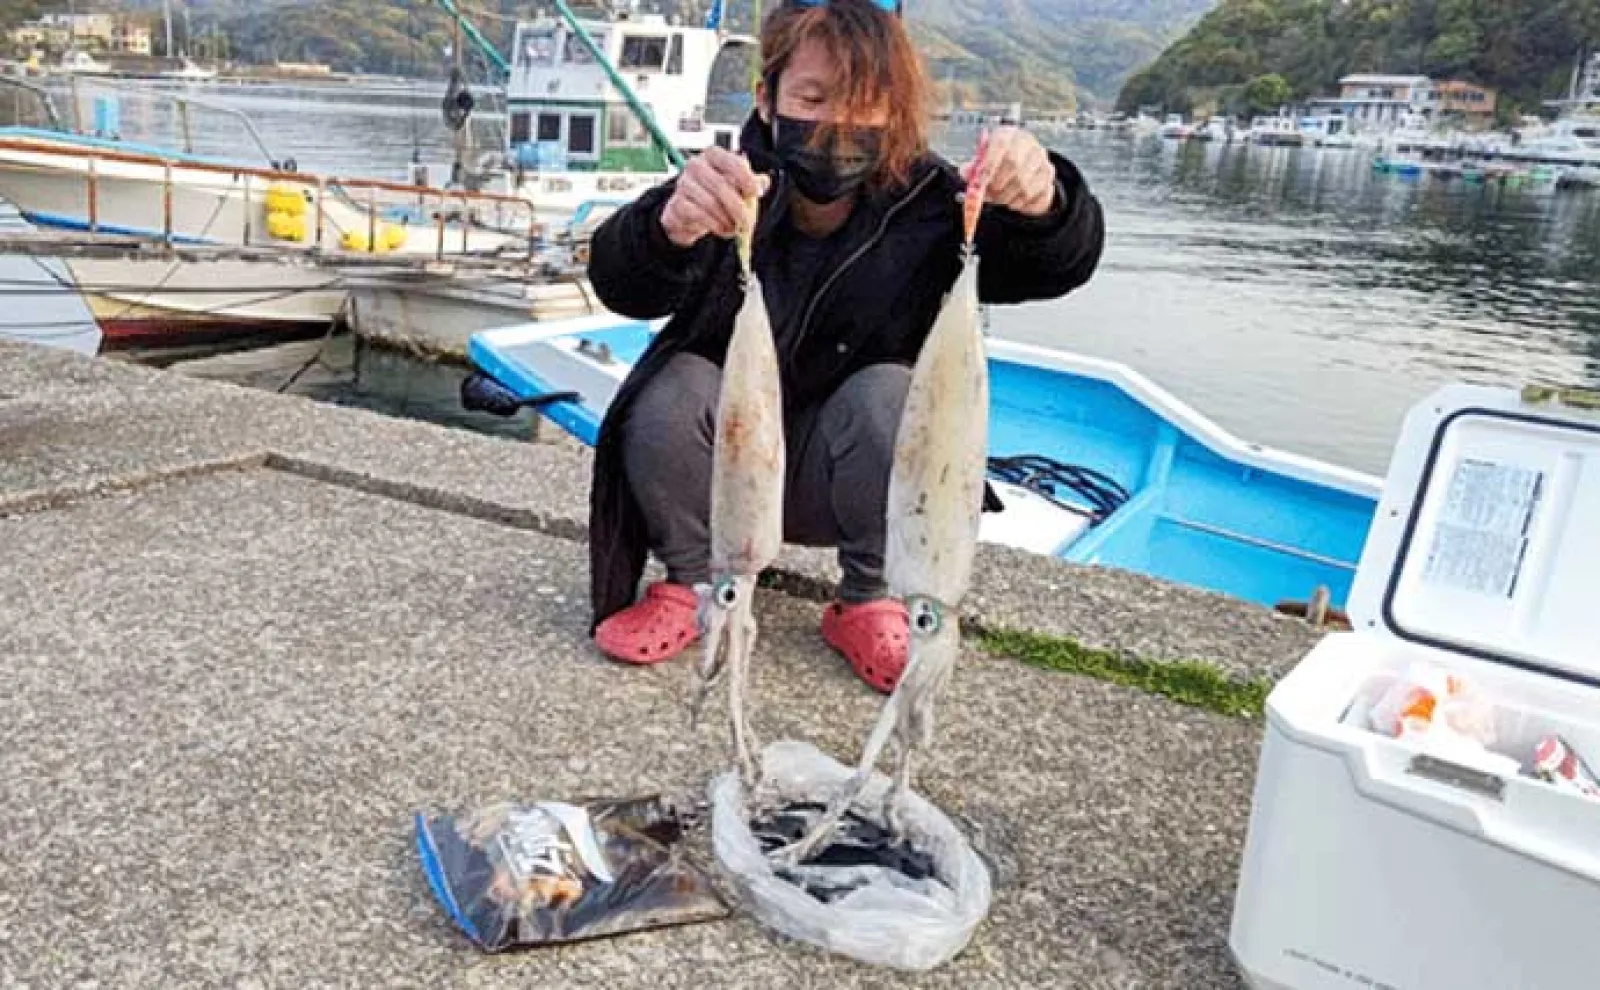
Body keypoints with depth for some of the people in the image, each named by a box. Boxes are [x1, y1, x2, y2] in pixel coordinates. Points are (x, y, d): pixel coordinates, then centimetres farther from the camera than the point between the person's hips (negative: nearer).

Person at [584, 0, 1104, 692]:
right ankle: (690, 584, -3)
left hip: (835, 488, 0)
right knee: (675, 387, -28)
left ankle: (866, 603, -7)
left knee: (889, 393, -29)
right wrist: (670, 227, -58)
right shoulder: (732, 190, -17)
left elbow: (1056, 265, -22)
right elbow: (622, 285, -34)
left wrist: (1043, 203, -47)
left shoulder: (925, 201, -13)